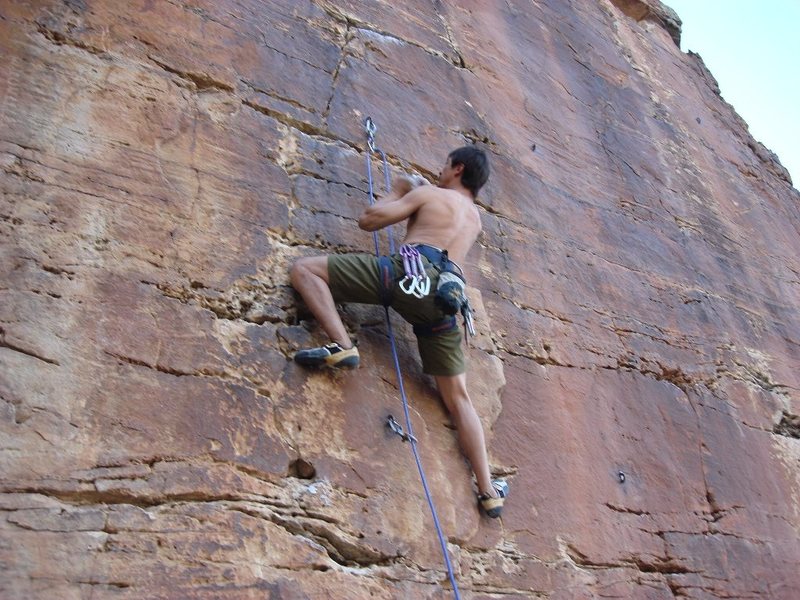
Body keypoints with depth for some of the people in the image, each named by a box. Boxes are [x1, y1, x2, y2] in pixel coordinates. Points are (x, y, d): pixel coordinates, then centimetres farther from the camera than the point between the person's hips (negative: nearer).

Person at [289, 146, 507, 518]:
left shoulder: (428, 193, 16)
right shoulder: (475, 219, 32)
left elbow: (369, 220, 13)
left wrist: (397, 192, 31)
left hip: (410, 272, -6)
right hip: (445, 298, 6)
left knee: (304, 268, 1)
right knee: (457, 397, 13)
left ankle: (341, 345, -18)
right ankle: (488, 491, 11)